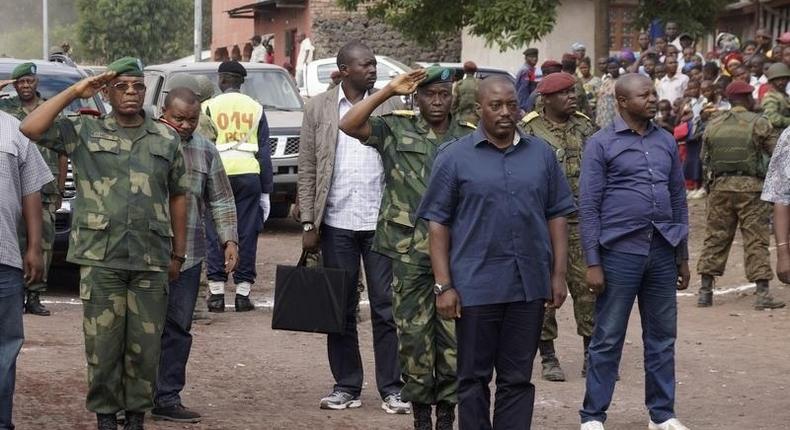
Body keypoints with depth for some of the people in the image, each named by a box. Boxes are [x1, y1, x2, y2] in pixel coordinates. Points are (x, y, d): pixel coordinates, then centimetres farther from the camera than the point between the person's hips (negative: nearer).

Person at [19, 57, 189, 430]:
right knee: (102, 342, 0)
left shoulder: (166, 138, 11)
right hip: (100, 258, -1)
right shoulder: (84, 131, 5)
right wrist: (74, 92, -6)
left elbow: (178, 196, 15)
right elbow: (31, 129, -7)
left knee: (145, 344, 3)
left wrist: (178, 254, 12)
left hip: (151, 259, 2)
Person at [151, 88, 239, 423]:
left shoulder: (206, 150, 10)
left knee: (177, 329, 6)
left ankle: (167, 397, 12)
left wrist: (230, 240, 7)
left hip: (187, 255, 4)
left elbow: (221, 199, 12)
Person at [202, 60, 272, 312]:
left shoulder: (209, 107, 2)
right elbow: (265, 152, 10)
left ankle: (217, 294, 1)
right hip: (249, 175, 2)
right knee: (246, 236, 5)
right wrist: (266, 191, 13)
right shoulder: (255, 108, 10)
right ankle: (243, 294, 5)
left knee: (216, 236, 3)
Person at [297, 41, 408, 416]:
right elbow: (307, 170, 4)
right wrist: (309, 223, -2)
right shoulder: (319, 108, 4)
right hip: (337, 223, 1)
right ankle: (346, 386, 16)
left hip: (381, 222, -1)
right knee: (341, 309, 8)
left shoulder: (390, 106, 4)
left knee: (386, 308, 1)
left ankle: (391, 388, 7)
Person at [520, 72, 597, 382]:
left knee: (588, 288, 2)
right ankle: (548, 358, 12)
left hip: (581, 223, 3)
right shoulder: (529, 132, -3)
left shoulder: (585, 128, 9)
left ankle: (592, 356, 10)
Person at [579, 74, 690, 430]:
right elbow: (588, 206, -6)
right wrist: (592, 263, -11)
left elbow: (678, 199, 14)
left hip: (662, 250, 4)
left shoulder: (666, 141, 10)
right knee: (607, 339, 2)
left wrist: (683, 256, 12)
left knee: (662, 337, 10)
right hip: (620, 251, -4)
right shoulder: (601, 144, -4)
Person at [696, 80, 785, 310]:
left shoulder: (713, 125, 6)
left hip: (720, 186, 4)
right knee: (756, 239, -1)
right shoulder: (758, 123, -5)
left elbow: (705, 159, 11)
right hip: (750, 186, -3)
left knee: (715, 237, 10)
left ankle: (705, 291, 10)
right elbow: (777, 153, -3)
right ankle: (762, 293, -6)